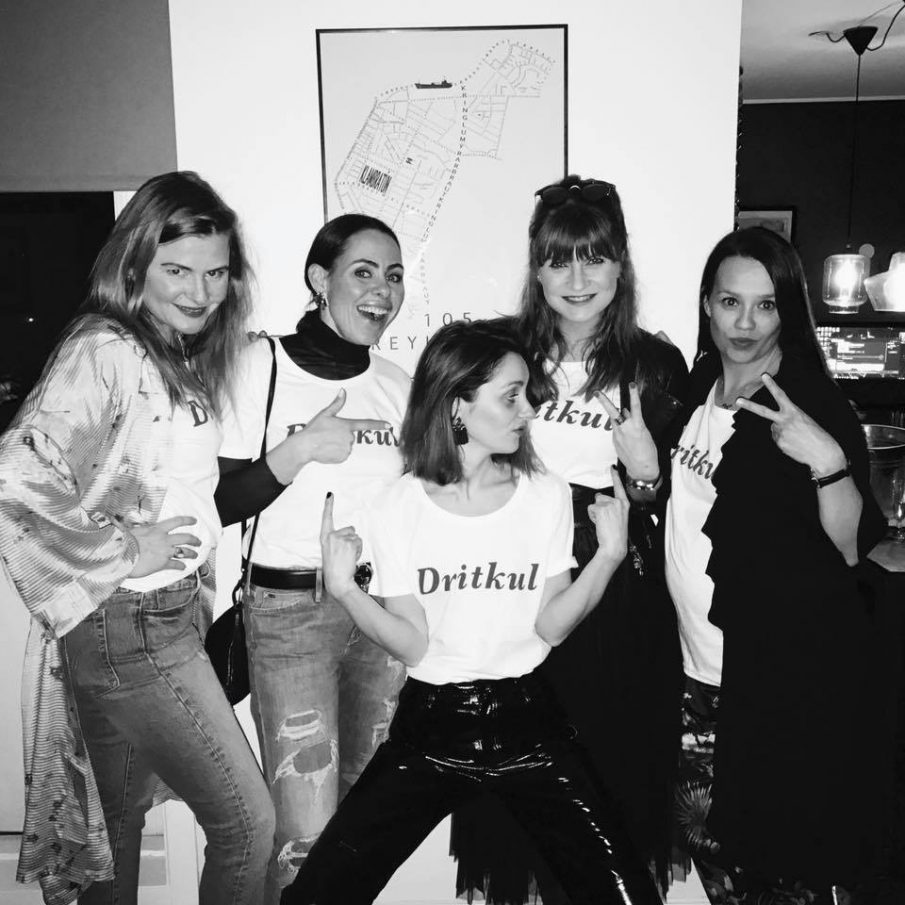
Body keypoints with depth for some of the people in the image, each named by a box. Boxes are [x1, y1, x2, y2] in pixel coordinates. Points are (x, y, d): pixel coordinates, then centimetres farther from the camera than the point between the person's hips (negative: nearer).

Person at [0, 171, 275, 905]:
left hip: (174, 613, 8)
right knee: (247, 822, 0)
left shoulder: (187, 358, 9)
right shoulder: (104, 352, -17)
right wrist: (125, 552, -19)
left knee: (118, 821, 21)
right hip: (128, 625, -8)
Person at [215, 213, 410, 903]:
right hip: (291, 607, -4)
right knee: (306, 833, -3)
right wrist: (298, 450, -19)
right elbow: (221, 504, -8)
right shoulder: (264, 363, -6)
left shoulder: (397, 383, 9)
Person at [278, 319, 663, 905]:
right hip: (431, 724, 0)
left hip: (526, 719, 1)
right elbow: (412, 645, -7)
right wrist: (346, 591, -21)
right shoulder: (400, 506, -5)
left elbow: (551, 626, -3)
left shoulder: (546, 494, -1)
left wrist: (609, 556, -15)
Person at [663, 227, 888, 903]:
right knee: (703, 833, 17)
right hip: (703, 669, 6)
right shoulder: (698, 384, 6)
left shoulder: (813, 407, -12)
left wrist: (828, 460, -30)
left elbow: (853, 549, -16)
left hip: (789, 681, -6)